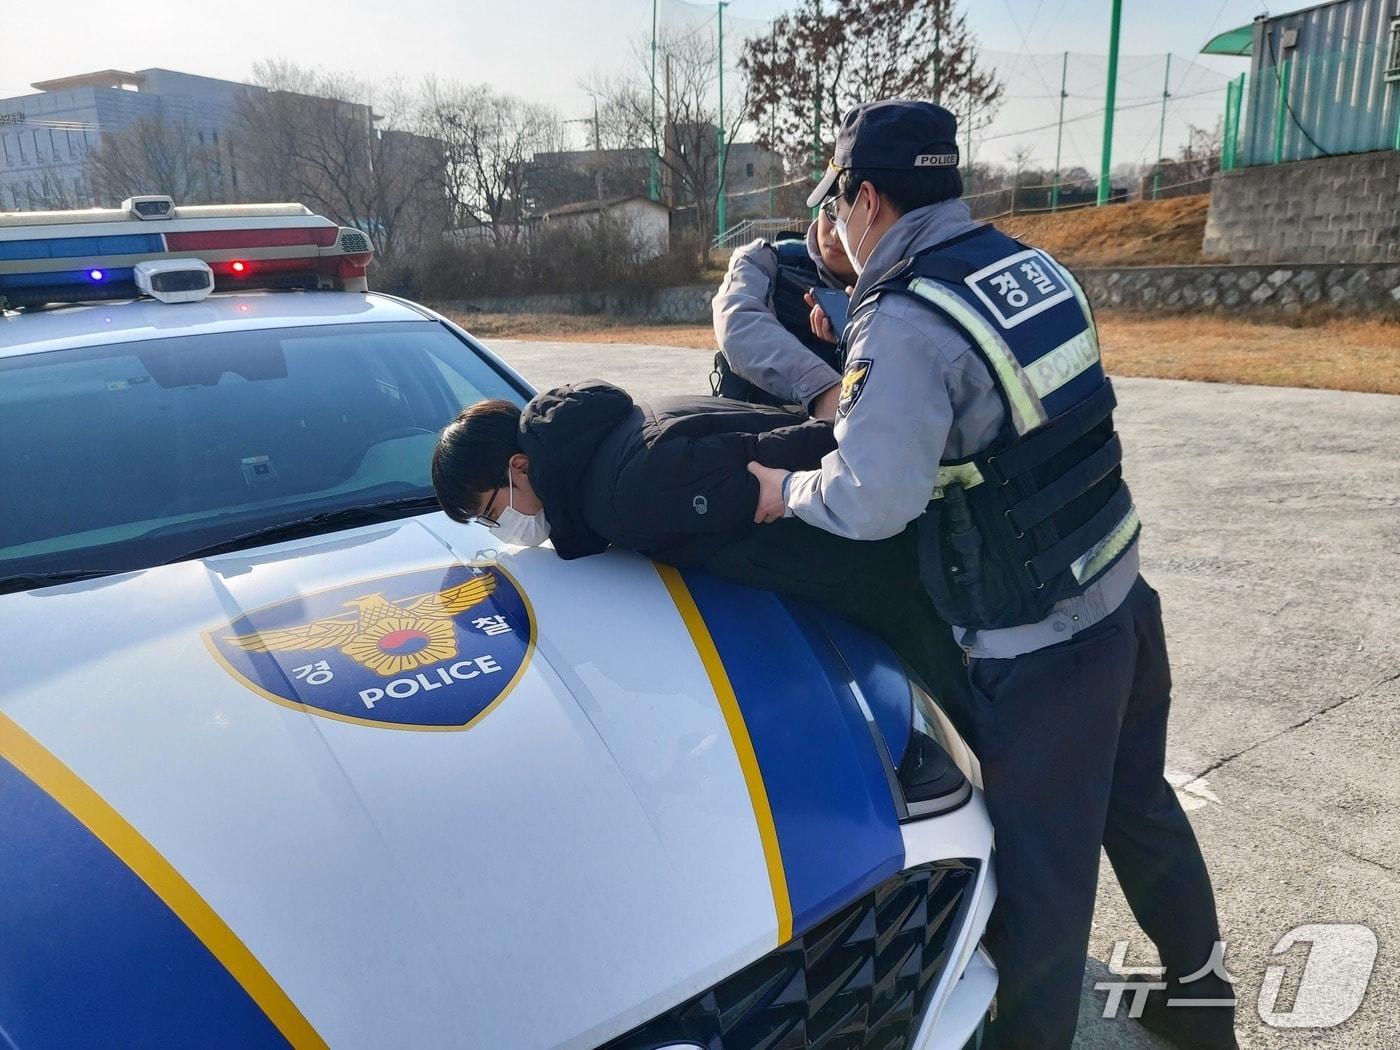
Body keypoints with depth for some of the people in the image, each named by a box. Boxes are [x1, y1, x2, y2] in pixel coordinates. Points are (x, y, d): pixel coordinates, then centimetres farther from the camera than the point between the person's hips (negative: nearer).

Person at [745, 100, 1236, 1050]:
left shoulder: (904, 322, -22)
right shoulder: (1032, 265, 4)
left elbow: (871, 501, -30)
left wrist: (786, 490, -11)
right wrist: (867, 399, 12)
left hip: (1036, 652, -8)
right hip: (1124, 602, 9)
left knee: (1042, 867, 11)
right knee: (1142, 808, 27)